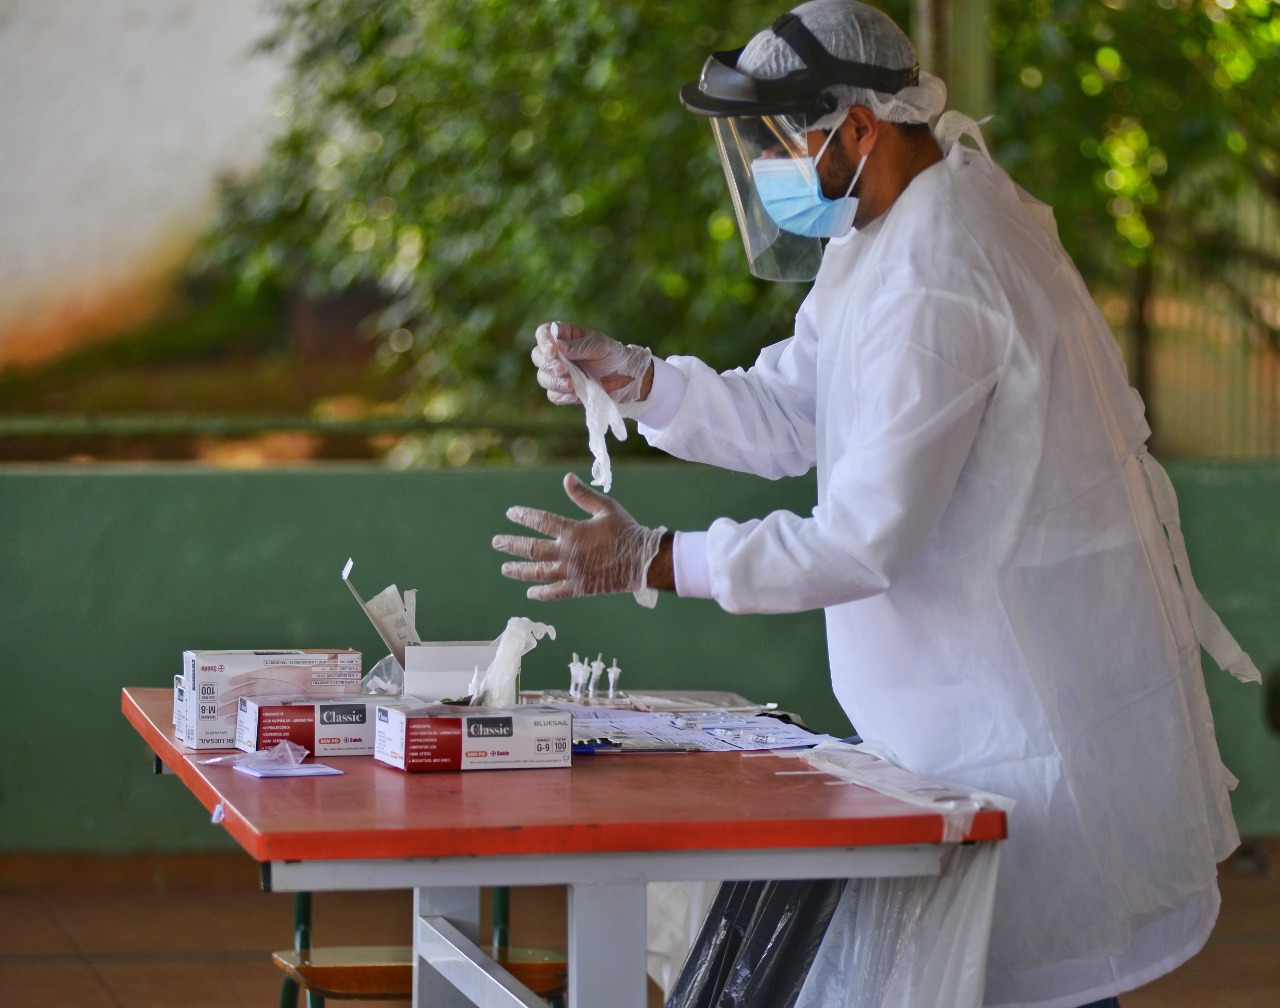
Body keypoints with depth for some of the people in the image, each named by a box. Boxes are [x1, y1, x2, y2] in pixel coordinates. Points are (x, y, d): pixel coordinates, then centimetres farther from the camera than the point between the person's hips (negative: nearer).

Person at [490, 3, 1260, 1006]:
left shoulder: (933, 279, -25)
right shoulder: (891, 234, 9)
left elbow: (866, 542, -26)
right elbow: (783, 420, 12)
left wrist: (653, 561, -23)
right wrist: (627, 376, -2)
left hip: (1032, 705, -10)